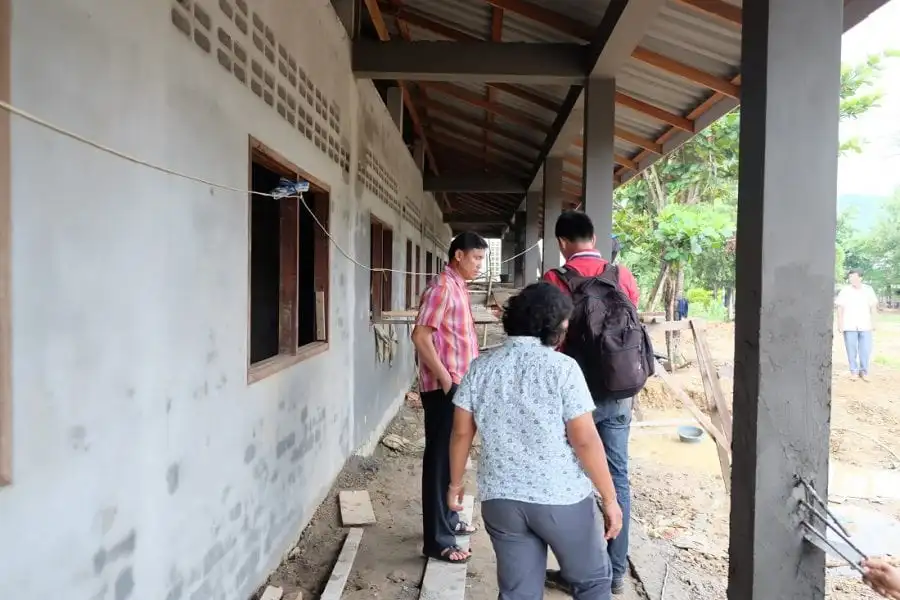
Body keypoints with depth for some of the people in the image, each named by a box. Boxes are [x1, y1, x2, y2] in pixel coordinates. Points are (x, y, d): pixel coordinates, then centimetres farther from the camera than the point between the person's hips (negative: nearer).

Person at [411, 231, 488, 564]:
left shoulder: (458, 287, 14)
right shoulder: (442, 287, -15)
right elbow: (421, 336, -22)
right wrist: (445, 380, -21)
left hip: (459, 385, 10)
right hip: (444, 388, -10)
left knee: (452, 456, 18)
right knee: (440, 459, -3)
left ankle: (449, 519, 33)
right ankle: (438, 540, 5)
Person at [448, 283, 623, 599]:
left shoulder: (480, 368, 0)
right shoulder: (562, 367, -13)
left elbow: (461, 433, 3)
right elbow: (585, 441, -15)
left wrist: (455, 482, 16)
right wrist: (610, 498, -5)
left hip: (500, 498, 4)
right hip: (562, 497, -3)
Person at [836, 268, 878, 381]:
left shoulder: (868, 290, 2)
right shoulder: (845, 291, -2)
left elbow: (873, 306, 6)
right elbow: (840, 308, -1)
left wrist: (873, 322, 2)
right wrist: (840, 324, -4)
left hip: (865, 325, 1)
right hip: (849, 326, -1)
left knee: (865, 349, 1)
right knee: (851, 350, 2)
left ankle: (864, 371, 15)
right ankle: (854, 371, 14)